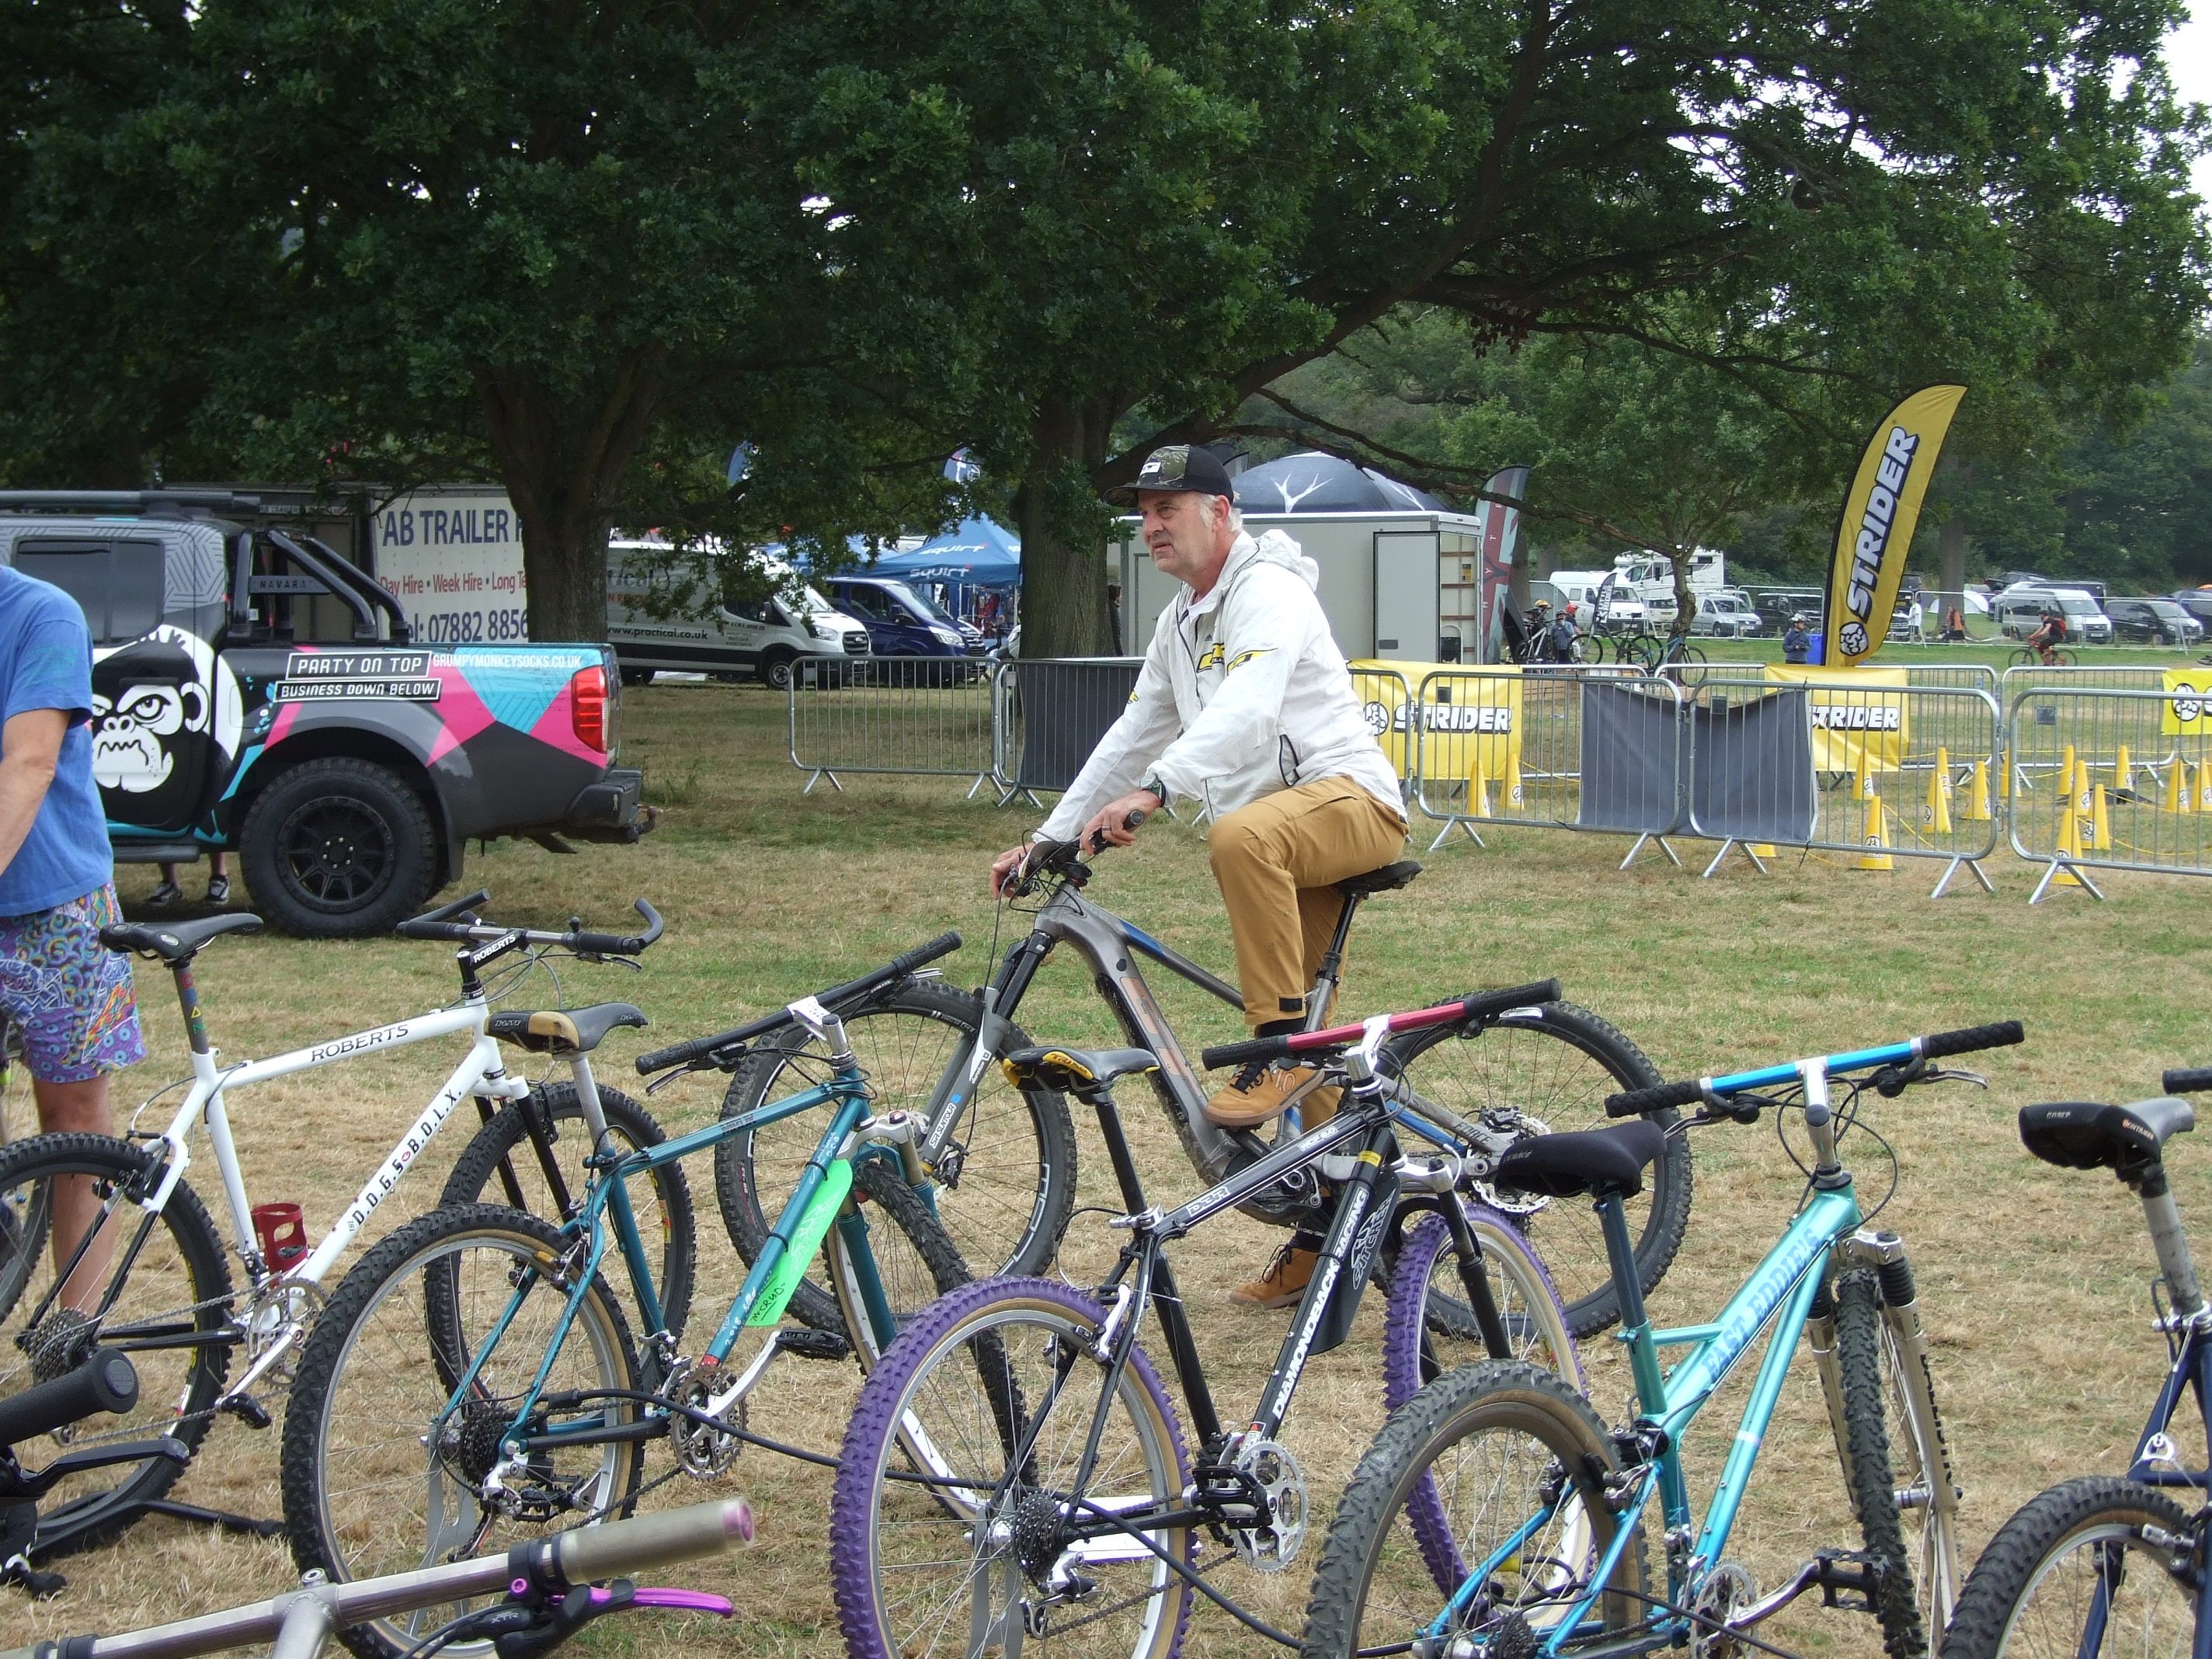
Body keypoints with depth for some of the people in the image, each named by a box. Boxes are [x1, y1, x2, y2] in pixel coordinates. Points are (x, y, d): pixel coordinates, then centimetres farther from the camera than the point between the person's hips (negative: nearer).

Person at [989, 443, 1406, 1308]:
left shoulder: (1267, 590, -10)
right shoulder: (1180, 622, 20)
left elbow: (1245, 712, -27)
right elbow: (1133, 738, 25)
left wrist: (1153, 792, -40)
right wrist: (1047, 837, 19)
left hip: (1349, 795, -9)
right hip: (1284, 833, 9)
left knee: (1241, 834, -40)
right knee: (1303, 1047, 8)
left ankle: (1282, 1045, -31)